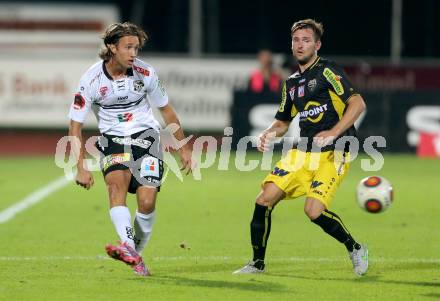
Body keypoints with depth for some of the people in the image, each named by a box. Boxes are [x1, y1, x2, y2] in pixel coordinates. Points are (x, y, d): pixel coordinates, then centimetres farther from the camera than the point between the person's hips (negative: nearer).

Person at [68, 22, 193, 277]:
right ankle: (128, 247, -48)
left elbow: (166, 110, 9)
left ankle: (136, 253, 10)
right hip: (113, 140, -1)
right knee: (116, 184, -30)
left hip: (146, 136, 1)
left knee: (147, 202, -14)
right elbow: (75, 126, -6)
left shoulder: (145, 73, -6)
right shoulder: (92, 79, -12)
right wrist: (81, 168, -12)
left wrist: (184, 148, 13)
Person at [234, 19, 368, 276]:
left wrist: (333, 133, -25)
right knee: (265, 199, -4)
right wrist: (268, 134, 3)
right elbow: (283, 122, 26)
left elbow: (358, 103, -16)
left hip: (332, 154, -7)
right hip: (303, 153, 7)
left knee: (314, 210, -21)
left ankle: (356, 250, 4)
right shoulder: (292, 83, 16)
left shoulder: (328, 71, -7)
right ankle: (258, 263, 9)